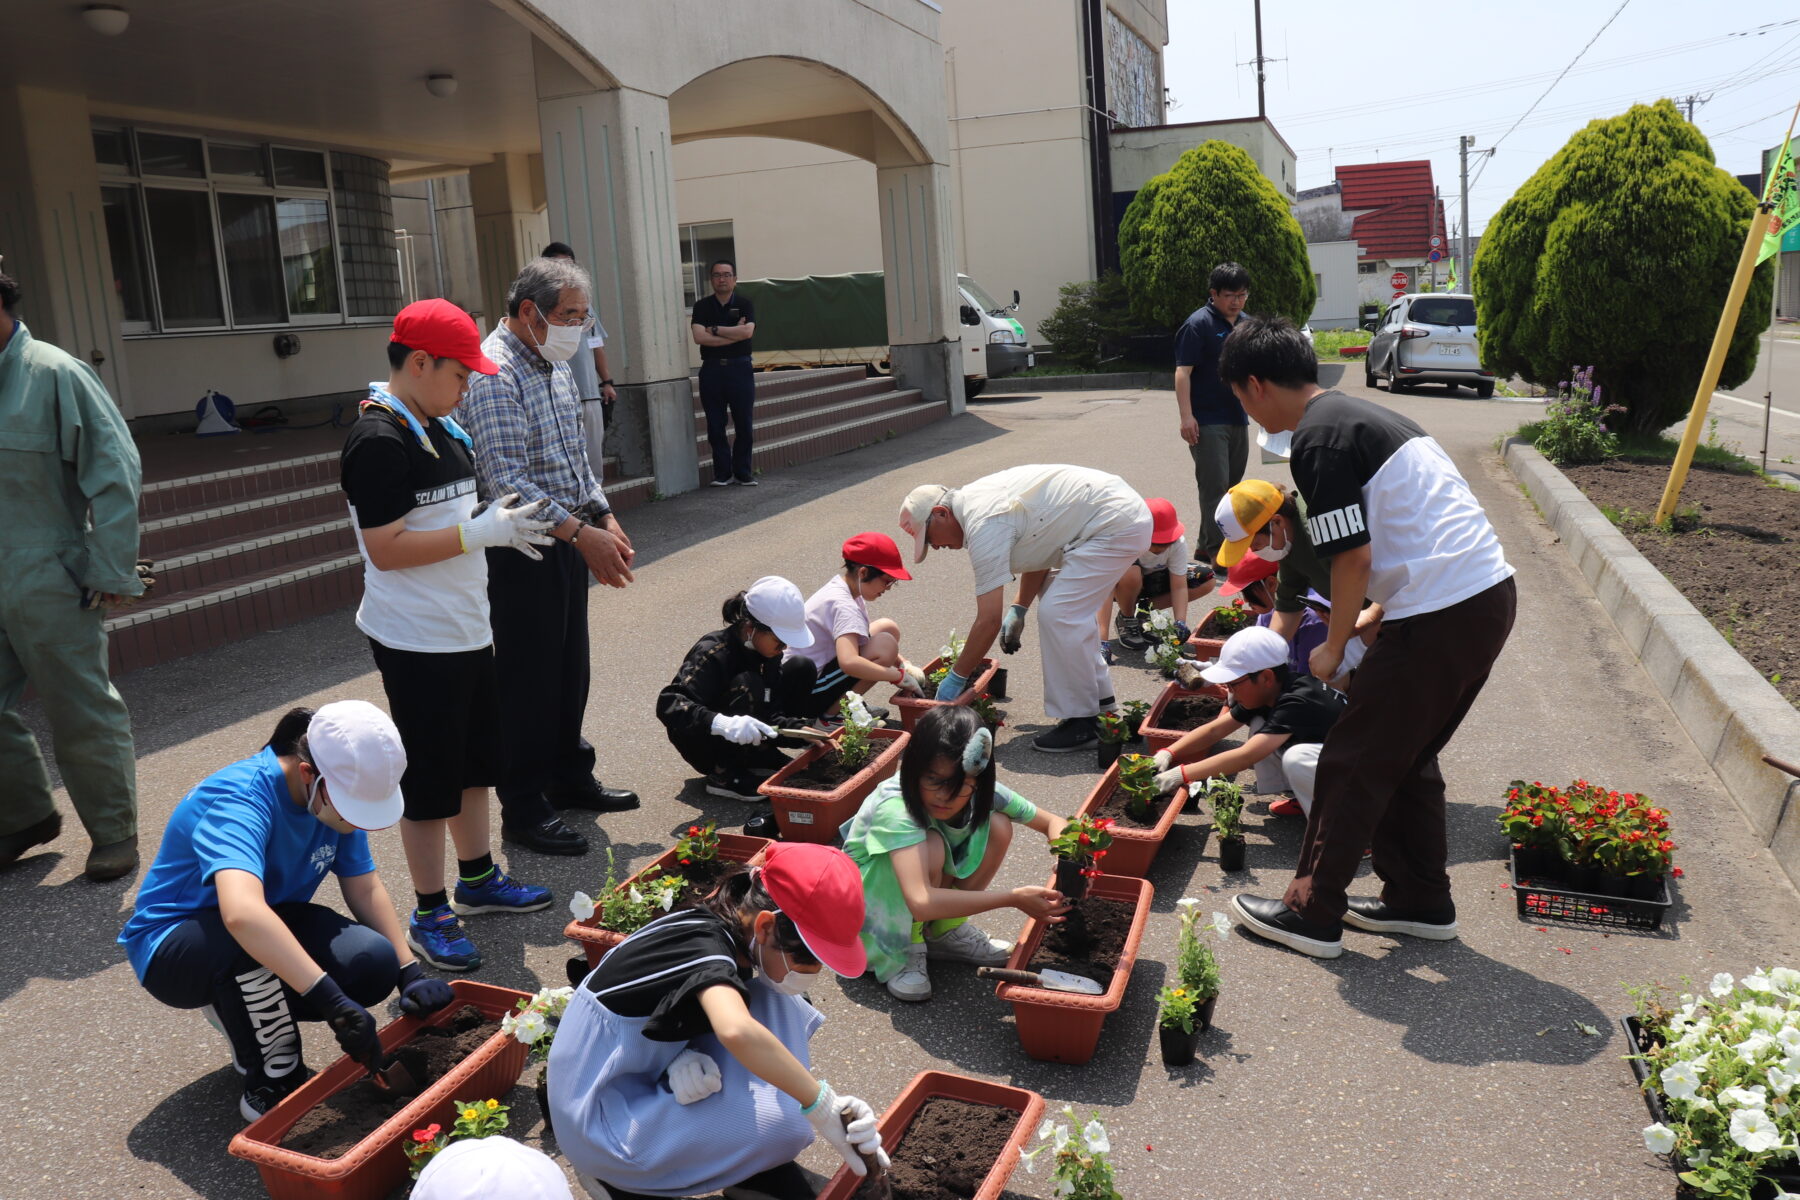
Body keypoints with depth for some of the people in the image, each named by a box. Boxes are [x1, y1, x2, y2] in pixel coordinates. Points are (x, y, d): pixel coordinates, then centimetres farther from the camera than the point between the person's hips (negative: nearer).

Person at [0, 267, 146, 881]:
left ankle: (113, 834, 19)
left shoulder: (53, 375, -10)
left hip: (49, 586, -6)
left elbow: (115, 473, -13)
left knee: (83, 716, 5)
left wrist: (111, 572, -14)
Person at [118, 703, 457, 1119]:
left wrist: (411, 973, -14)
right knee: (249, 938, -39)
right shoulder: (241, 800, -34)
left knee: (375, 964, -19)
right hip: (172, 945, -6)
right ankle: (272, 1082, -15)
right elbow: (242, 913, -50)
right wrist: (334, 1003, -53)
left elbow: (365, 889, -3)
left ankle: (247, 1018, 8)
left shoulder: (337, 796, -12)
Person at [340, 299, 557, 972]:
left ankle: (478, 879, 38)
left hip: (466, 630, 9)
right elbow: (386, 549, -23)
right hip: (418, 643, -9)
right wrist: (483, 532, -24)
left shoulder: (440, 428, 10)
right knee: (429, 779, 3)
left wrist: (498, 519, 4)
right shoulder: (380, 440, -19)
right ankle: (430, 916, 18)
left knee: (474, 762, 21)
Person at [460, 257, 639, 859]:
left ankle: (570, 776, 34)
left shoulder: (554, 365, 12)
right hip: (522, 549, -9)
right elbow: (506, 479, -26)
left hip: (569, 536, 9)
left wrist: (604, 518, 9)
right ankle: (524, 808, 13)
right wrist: (580, 532, -27)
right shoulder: (494, 372, -18)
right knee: (528, 678, 0)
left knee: (569, 665, 18)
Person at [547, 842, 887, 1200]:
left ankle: (757, 1165, 7)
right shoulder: (705, 947, -28)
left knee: (772, 1006, -2)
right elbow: (736, 1031, -48)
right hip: (599, 1120, -8)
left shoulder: (716, 928, -4)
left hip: (641, 1080, 8)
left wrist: (688, 1059, -20)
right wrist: (823, 1106, -39)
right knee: (779, 1123, -22)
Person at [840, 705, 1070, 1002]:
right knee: (931, 846, -35)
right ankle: (906, 946, -10)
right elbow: (921, 904, -49)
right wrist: (1013, 898, -47)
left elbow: (1052, 822, -7)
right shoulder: (894, 807, -37)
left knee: (999, 825, -17)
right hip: (868, 892, -6)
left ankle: (945, 931, 0)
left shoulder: (982, 793, -21)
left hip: (936, 889, 6)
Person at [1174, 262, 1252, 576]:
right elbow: (1182, 372, -16)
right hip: (1208, 421, -8)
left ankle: (1206, 544, 25)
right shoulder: (1198, 324, -11)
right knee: (1214, 487, -9)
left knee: (1230, 486, 13)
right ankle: (1218, 555, -6)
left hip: (1238, 418, 8)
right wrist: (1186, 416, -23)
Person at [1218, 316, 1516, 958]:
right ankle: (1422, 902, 31)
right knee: (1408, 756, 21)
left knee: (1352, 764, 2)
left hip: (1441, 613, -10)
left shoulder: (1318, 439, -12)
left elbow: (1353, 556, -16)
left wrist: (1333, 648, -3)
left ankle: (1311, 914, 13)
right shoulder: (1364, 414, 18)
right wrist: (1373, 621, 22)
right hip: (1492, 593, 10)